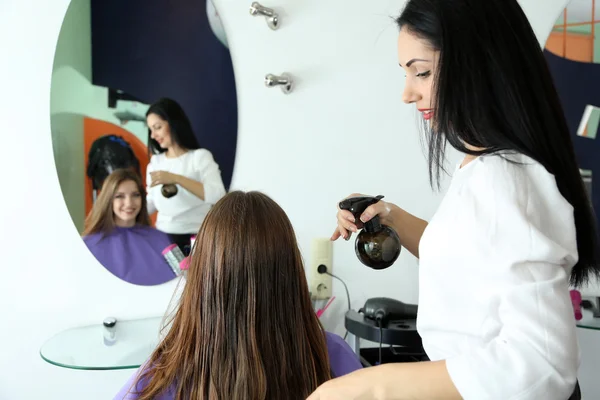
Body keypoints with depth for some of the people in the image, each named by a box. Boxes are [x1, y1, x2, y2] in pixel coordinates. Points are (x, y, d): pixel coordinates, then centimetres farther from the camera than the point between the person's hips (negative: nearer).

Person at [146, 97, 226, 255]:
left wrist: (176, 178, -26)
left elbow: (218, 196, -22)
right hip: (161, 238, 5)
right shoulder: (155, 162, 9)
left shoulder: (200, 156, -7)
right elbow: (152, 202, 16)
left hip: (194, 240, -4)